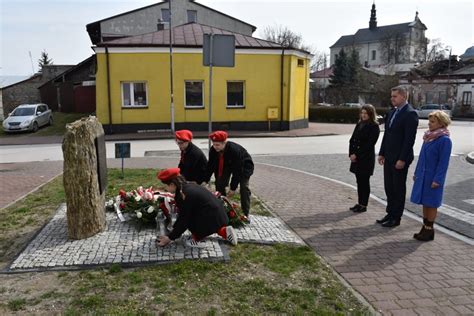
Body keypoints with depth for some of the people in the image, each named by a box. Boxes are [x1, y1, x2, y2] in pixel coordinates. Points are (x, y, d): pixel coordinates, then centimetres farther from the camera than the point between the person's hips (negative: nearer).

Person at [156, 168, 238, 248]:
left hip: (211, 217, -9)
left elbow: (184, 219, -11)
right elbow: (183, 213, 16)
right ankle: (224, 231, 22)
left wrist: (170, 238, -2)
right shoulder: (187, 186, 9)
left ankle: (197, 239, 10)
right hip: (218, 214, 9)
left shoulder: (184, 195, -17)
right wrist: (173, 230, 19)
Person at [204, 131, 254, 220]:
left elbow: (237, 171, -35)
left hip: (244, 166, -6)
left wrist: (233, 188, -31)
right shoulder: (213, 150, -23)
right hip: (227, 165, 6)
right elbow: (211, 166, -12)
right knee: (220, 184, -6)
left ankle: (245, 214, -10)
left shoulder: (235, 150, -40)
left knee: (244, 188, -18)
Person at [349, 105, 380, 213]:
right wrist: (351, 154, -3)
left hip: (366, 158, -6)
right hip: (356, 158, 6)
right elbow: (352, 140, 10)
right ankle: (360, 203, 20)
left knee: (364, 181, 1)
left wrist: (356, 155, -16)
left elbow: (369, 144, -14)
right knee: (359, 181, 11)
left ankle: (363, 205, 9)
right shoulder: (359, 124, 12)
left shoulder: (374, 127, -8)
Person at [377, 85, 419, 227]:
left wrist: (402, 159, -20)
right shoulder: (392, 112, 12)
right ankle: (390, 213, 26)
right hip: (388, 157, 8)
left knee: (398, 188, 4)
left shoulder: (410, 113, -14)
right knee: (389, 187, 14)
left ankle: (396, 218, 15)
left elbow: (409, 139, -18)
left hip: (400, 159, -8)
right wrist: (382, 153, 11)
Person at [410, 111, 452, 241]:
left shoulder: (444, 140, -15)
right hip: (423, 175, 7)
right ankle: (425, 227, 23)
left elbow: (443, 162, -16)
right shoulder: (428, 136, 7)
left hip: (433, 178, -7)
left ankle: (429, 229, 15)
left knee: (431, 203, 3)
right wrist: (417, 173, 15)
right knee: (424, 202, 13)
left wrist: (437, 180, -17)